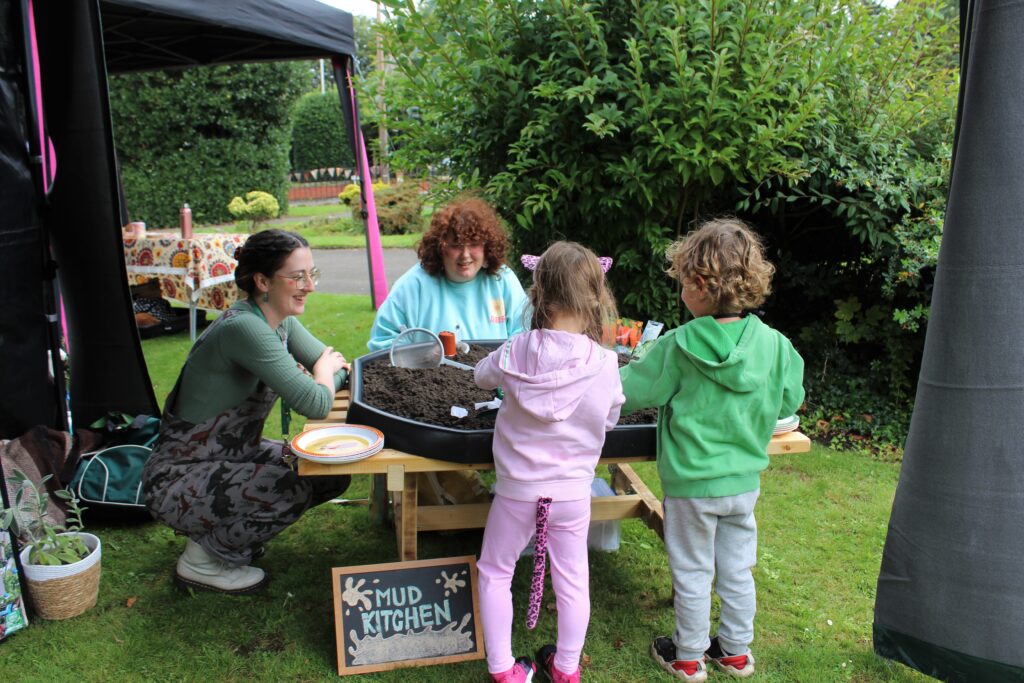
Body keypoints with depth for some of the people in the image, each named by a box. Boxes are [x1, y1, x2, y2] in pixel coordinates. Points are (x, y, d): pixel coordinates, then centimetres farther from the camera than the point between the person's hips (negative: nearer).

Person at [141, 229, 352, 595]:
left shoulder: (281, 321, 0)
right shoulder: (244, 328, -29)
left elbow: (339, 365, 6)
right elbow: (316, 405, -31)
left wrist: (316, 379, -15)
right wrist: (324, 370, -10)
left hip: (233, 456, 9)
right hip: (177, 481, -9)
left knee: (333, 474, -1)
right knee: (291, 490, -28)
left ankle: (229, 528, 17)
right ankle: (200, 561, -1)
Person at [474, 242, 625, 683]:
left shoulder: (517, 352, -16)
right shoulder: (606, 365, -16)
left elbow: (482, 376, 6)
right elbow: (610, 420, -1)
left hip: (517, 489, -1)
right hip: (573, 492, 1)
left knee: (494, 572, 20)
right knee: (572, 579, 19)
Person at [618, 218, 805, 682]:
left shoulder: (677, 347, -20)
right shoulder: (773, 345, -10)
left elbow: (630, 392, -13)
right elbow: (789, 402, 3)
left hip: (691, 483, -4)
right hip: (745, 481, 4)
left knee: (692, 575, 13)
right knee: (737, 571, 20)